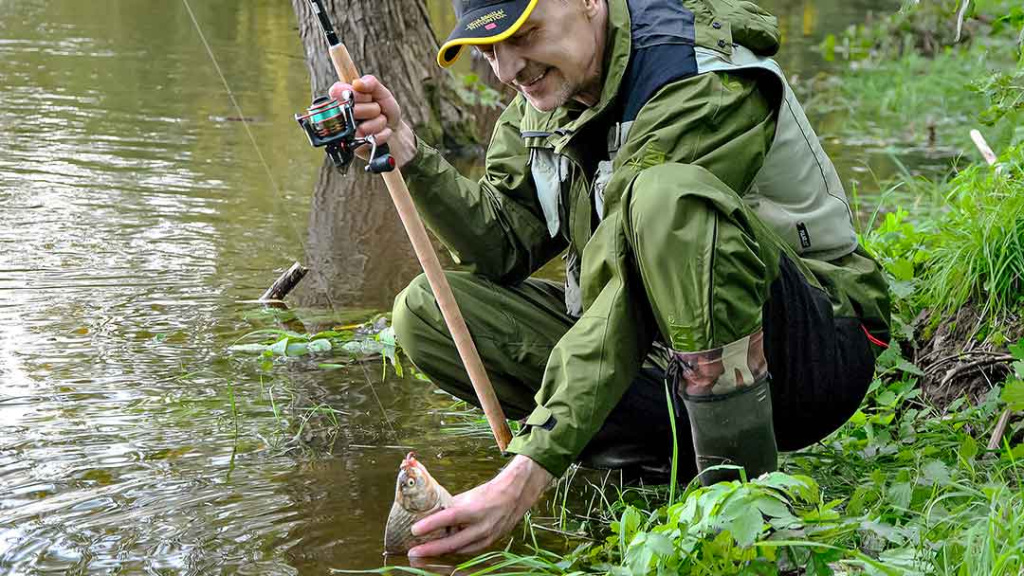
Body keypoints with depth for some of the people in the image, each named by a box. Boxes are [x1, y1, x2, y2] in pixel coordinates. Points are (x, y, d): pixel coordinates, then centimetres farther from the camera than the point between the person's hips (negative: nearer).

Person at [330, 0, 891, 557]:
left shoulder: (703, 86, -24)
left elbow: (631, 300, -31)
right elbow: (505, 247, 3)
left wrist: (524, 476, -37)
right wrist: (407, 151, -13)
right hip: (664, 362, 8)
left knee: (667, 195, -37)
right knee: (426, 311, -5)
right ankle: (686, 447, -8)